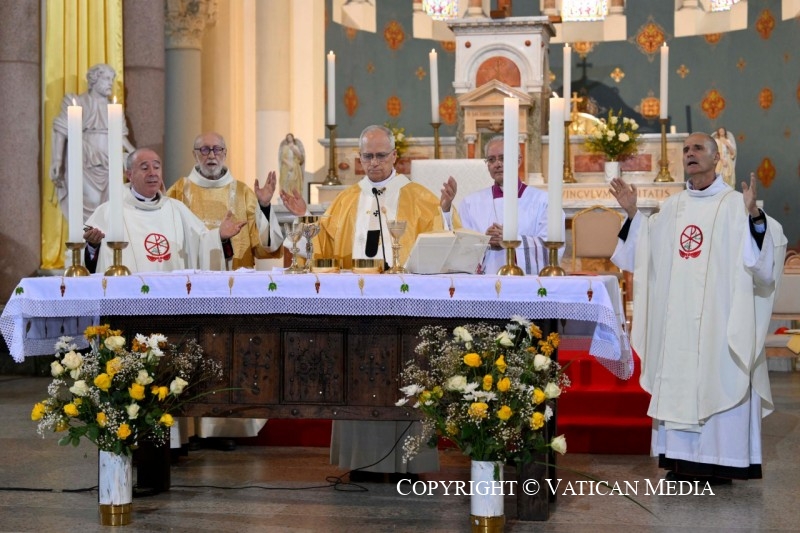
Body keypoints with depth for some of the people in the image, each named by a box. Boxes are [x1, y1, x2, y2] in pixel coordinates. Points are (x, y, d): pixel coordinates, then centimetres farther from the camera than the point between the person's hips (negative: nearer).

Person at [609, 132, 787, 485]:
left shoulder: (734, 204, -4)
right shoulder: (673, 207, 14)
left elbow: (764, 255, -15)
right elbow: (644, 253, 19)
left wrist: (754, 215, -32)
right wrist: (632, 214, 8)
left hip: (717, 316, -6)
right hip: (677, 318, 6)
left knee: (717, 381, -4)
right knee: (678, 380, 6)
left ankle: (719, 461, 1)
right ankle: (683, 458, 13)